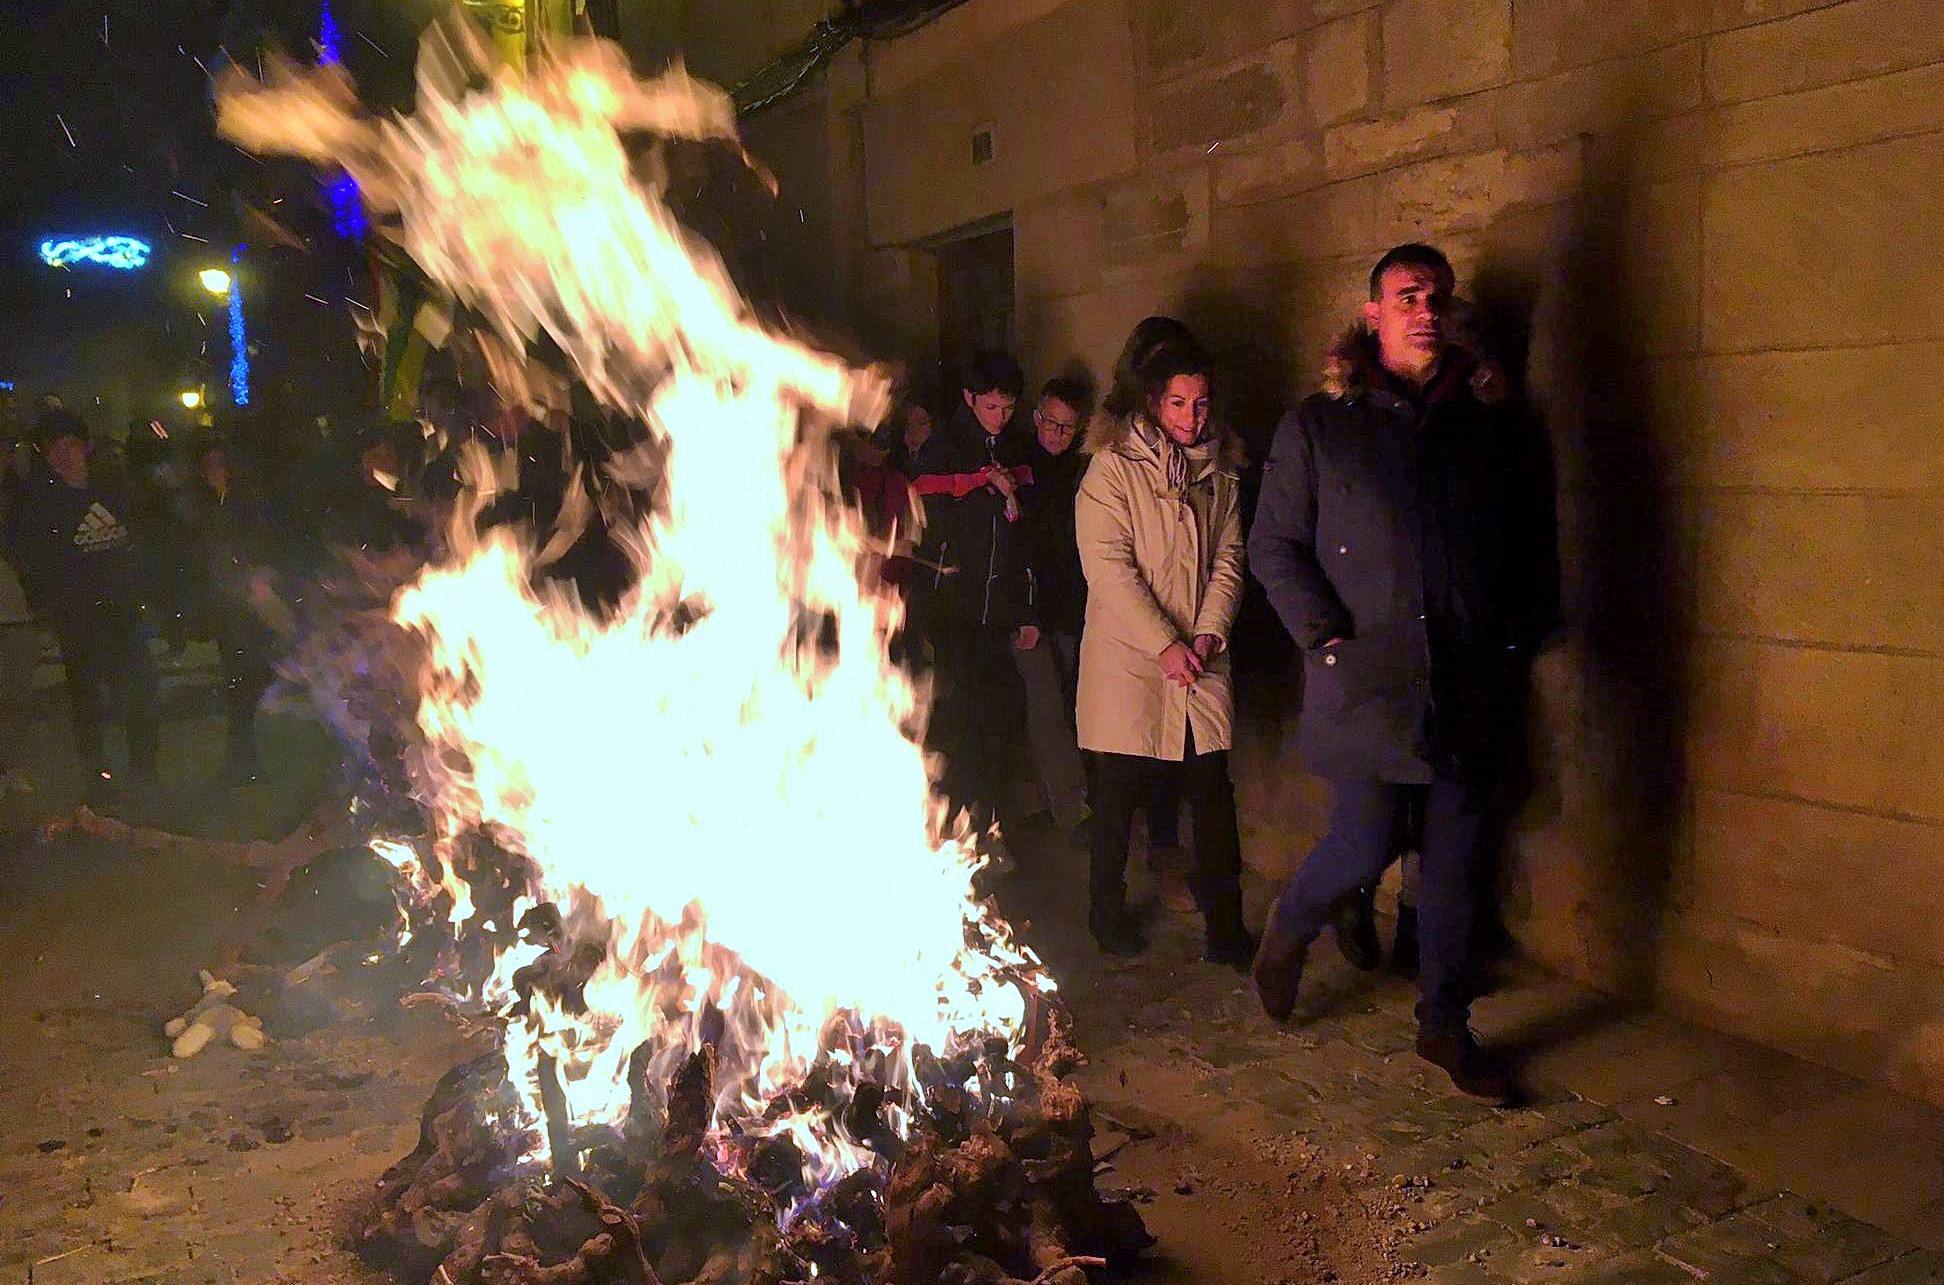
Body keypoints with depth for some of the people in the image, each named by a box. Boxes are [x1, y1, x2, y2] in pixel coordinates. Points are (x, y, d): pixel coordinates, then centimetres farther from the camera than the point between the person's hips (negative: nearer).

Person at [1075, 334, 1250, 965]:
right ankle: (1108, 914, 24)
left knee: (1214, 792, 2)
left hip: (1201, 662, 4)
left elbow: (1228, 559, 9)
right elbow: (1108, 568, -12)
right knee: (1118, 794, 6)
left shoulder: (1220, 472, 12)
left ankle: (1225, 924, 11)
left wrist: (1209, 633, -7)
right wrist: (1165, 644, -15)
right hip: (1128, 662, -4)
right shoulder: (1113, 468, -5)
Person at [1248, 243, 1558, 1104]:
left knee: (1452, 864, 9)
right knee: (1365, 848, -2)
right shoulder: (1318, 426, 2)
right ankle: (1287, 934, 30)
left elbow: (1525, 545, 15)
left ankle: (1445, 1027, 24)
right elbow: (1274, 547, 0)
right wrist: (1327, 640, -9)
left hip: (1469, 687, 4)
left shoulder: (1486, 423, 11)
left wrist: (1515, 639, 4)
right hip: (1368, 682, -3)